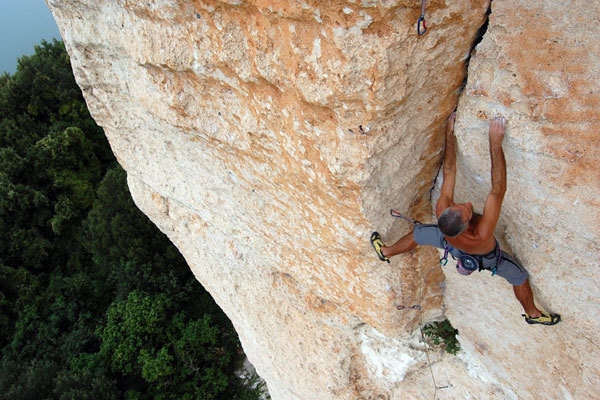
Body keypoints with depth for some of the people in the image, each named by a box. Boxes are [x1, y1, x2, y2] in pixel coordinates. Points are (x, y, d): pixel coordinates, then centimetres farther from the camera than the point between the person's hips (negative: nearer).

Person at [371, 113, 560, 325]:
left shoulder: (442, 211, -44)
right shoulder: (482, 235, -51)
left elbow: (449, 172, -36)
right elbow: (498, 189, -53)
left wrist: (449, 135, -28)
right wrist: (495, 142, -54)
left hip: (454, 248, 2)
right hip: (485, 257, -2)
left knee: (418, 232, 25)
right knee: (520, 277, 25)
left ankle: (387, 252, 49)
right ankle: (533, 314, 52)